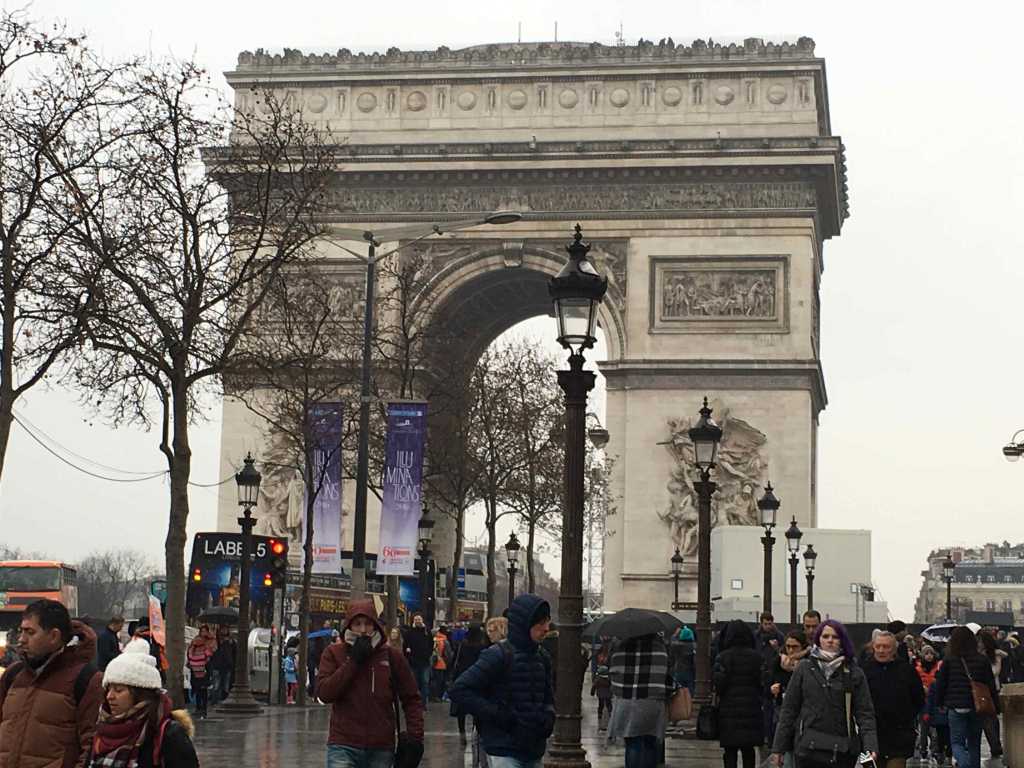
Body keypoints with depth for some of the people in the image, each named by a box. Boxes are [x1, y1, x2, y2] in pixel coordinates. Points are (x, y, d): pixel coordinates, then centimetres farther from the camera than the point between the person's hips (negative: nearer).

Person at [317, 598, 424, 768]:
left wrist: (415, 736, -2)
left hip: (381, 749, 2)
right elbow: (324, 693, -10)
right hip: (343, 746, -2)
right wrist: (354, 661, -13)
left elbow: (411, 698, 9)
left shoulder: (391, 656, 5)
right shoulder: (334, 653, 3)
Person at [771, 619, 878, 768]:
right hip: (808, 749, 0)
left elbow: (864, 712, 1)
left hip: (842, 752, 0)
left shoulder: (853, 673, 5)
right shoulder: (805, 668, 6)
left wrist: (870, 747, -13)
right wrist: (778, 748, 3)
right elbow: (789, 709, 7)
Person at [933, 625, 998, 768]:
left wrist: (939, 703, 12)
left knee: (957, 742, 1)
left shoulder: (949, 661, -7)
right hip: (977, 708, 3)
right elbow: (991, 685, 3)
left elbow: (940, 684, -2)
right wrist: (995, 706, 10)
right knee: (974, 743, 17)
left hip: (956, 708, -3)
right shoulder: (982, 660, 0)